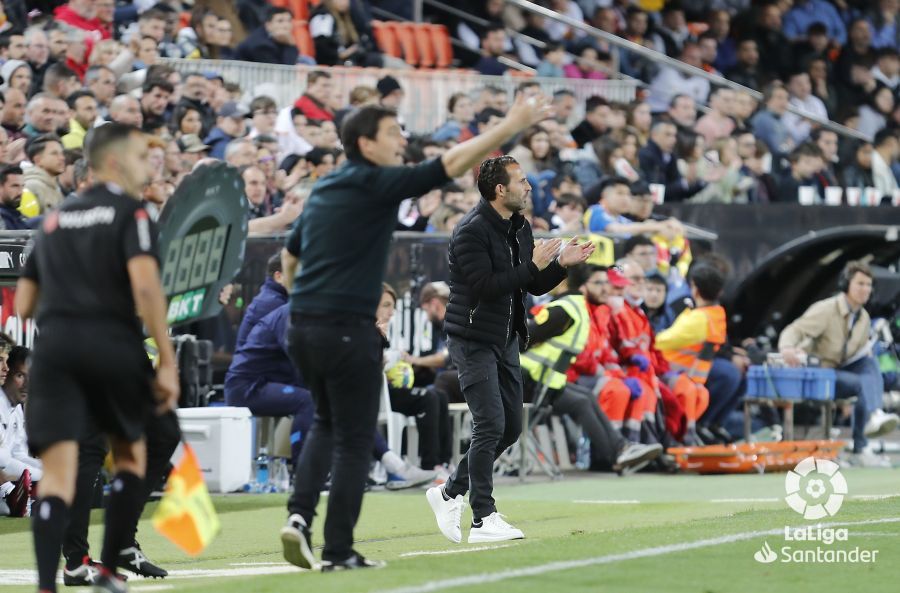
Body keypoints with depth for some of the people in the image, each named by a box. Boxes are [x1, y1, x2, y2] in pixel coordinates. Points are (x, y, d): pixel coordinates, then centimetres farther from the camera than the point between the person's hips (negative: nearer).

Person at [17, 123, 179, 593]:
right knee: (131, 457, 21)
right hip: (114, 345, -3)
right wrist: (167, 361, -13)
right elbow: (145, 285, -13)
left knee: (57, 475, -5)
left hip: (55, 344, 3)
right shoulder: (131, 214, 2)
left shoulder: (54, 220, 20)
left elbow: (23, 306, 20)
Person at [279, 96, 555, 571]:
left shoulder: (323, 190, 15)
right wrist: (509, 126, -13)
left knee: (326, 424, 24)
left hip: (304, 328, 8)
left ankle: (300, 514, 4)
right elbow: (449, 165, -15)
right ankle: (338, 552, 4)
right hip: (349, 330, -8)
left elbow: (289, 254, 25)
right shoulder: (374, 185, -9)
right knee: (353, 441, 2)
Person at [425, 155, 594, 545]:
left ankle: (449, 493, 23)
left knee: (511, 426, 9)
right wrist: (533, 265, -24)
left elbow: (535, 287, 15)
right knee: (491, 425, -13)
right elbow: (485, 286, -25)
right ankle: (483, 520, -10)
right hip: (474, 340, -9)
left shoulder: (520, 228, 11)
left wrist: (561, 264, -3)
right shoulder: (472, 231, -16)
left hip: (506, 339, 9)